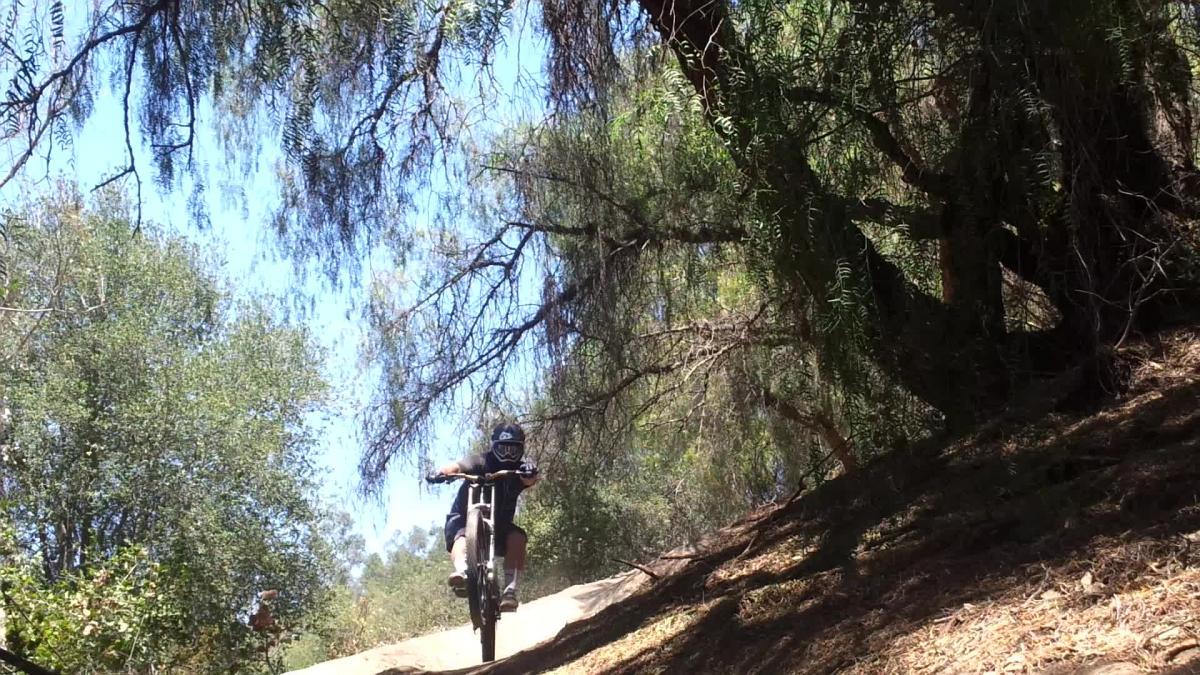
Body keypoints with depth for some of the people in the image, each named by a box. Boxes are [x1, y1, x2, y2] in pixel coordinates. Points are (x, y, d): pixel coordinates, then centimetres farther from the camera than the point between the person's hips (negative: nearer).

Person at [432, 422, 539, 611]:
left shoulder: (519, 469, -8)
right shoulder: (482, 462, -16)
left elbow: (529, 480, -30)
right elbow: (458, 466, -34)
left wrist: (531, 474, -55)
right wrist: (446, 471, -57)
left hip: (498, 524, 3)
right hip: (464, 518, -3)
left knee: (517, 537, -26)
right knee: (462, 537, -34)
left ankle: (510, 591, -31)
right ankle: (462, 571, -61)